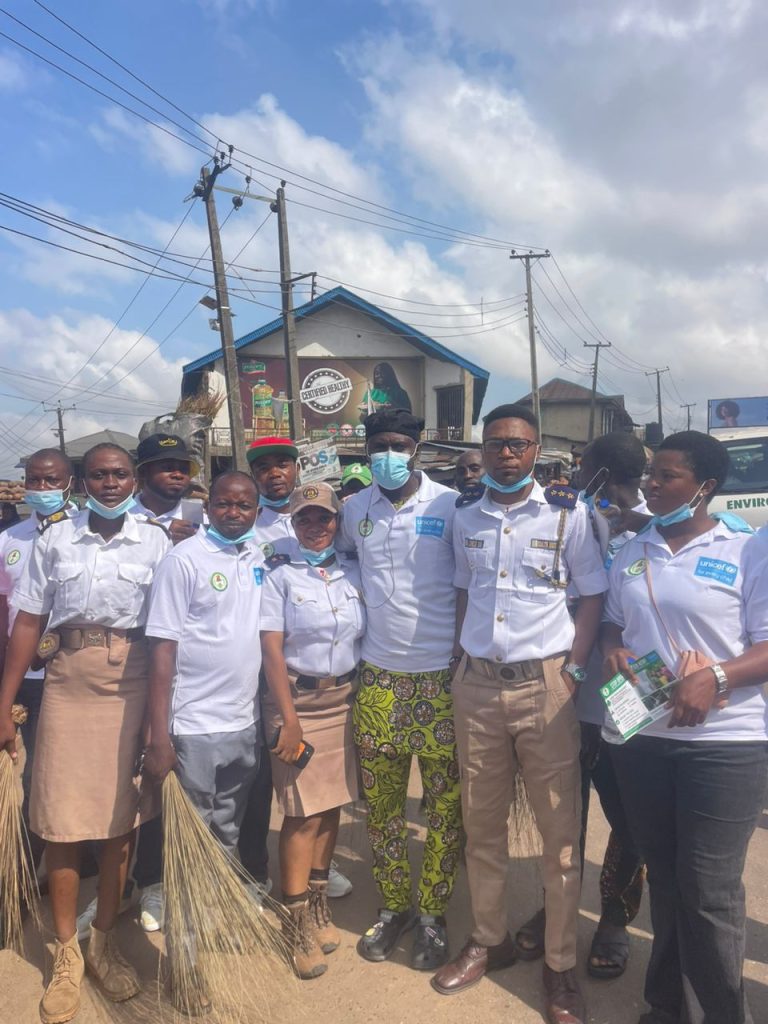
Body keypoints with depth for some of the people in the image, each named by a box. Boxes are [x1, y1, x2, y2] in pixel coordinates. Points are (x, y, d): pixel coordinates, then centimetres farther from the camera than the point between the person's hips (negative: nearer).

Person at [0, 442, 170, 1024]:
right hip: (67, 680, 0)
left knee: (123, 815, 8)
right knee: (61, 818, 4)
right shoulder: (55, 539, 4)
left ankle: (105, 940, 27)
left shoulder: (155, 541, 2)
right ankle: (66, 952, 22)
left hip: (132, 685, 0)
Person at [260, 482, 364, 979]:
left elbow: (367, 638, 10)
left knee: (332, 806, 9)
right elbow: (272, 649, -9)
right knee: (303, 812, -2)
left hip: (345, 697, 4)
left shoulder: (353, 572, 7)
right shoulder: (279, 574, -4)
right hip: (297, 697, -4)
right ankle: (298, 923, 11)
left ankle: (319, 903, 26)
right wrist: (289, 718, -13)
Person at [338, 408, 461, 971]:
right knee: (382, 802, 12)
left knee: (445, 803, 7)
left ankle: (433, 914, 25)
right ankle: (394, 906, 31)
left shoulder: (450, 504, -6)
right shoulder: (355, 509, 5)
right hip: (378, 675, 3)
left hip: (441, 674, -3)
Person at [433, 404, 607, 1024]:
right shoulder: (466, 518, 8)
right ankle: (489, 940, 34)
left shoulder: (567, 513, -3)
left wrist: (574, 668, -7)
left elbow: (593, 595, 1)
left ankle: (561, 966, 23)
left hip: (544, 685, -3)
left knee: (560, 831, 5)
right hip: (477, 686, 4)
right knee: (482, 825, 14)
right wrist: (460, 657, 9)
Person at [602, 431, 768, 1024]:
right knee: (664, 880, 17)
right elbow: (612, 624, 17)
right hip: (639, 737, 5)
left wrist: (714, 677, -23)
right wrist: (612, 651, -4)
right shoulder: (632, 554, 10)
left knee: (710, 891, 2)